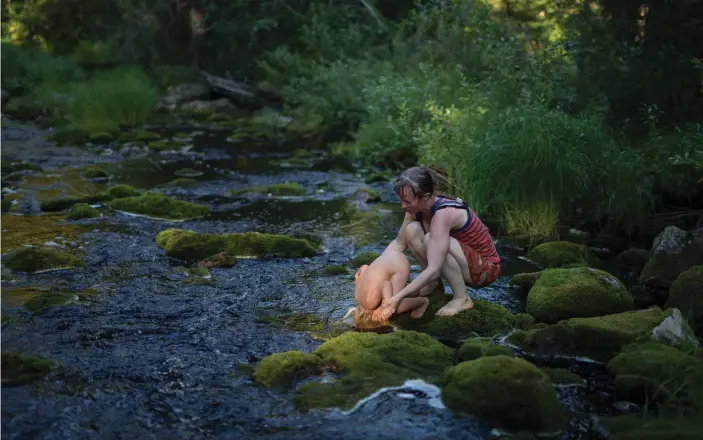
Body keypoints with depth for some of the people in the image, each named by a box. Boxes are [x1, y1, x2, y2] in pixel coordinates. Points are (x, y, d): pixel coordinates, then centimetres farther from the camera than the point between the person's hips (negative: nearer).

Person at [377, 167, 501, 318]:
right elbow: (399, 243, 4)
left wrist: (397, 297, -38)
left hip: (485, 268, -8)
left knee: (430, 240, -31)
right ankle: (434, 283, 3)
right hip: (463, 263, 8)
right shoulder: (418, 208, -9)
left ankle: (462, 298, -17)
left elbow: (433, 270, -36)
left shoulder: (444, 213, -32)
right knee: (412, 230, -11)